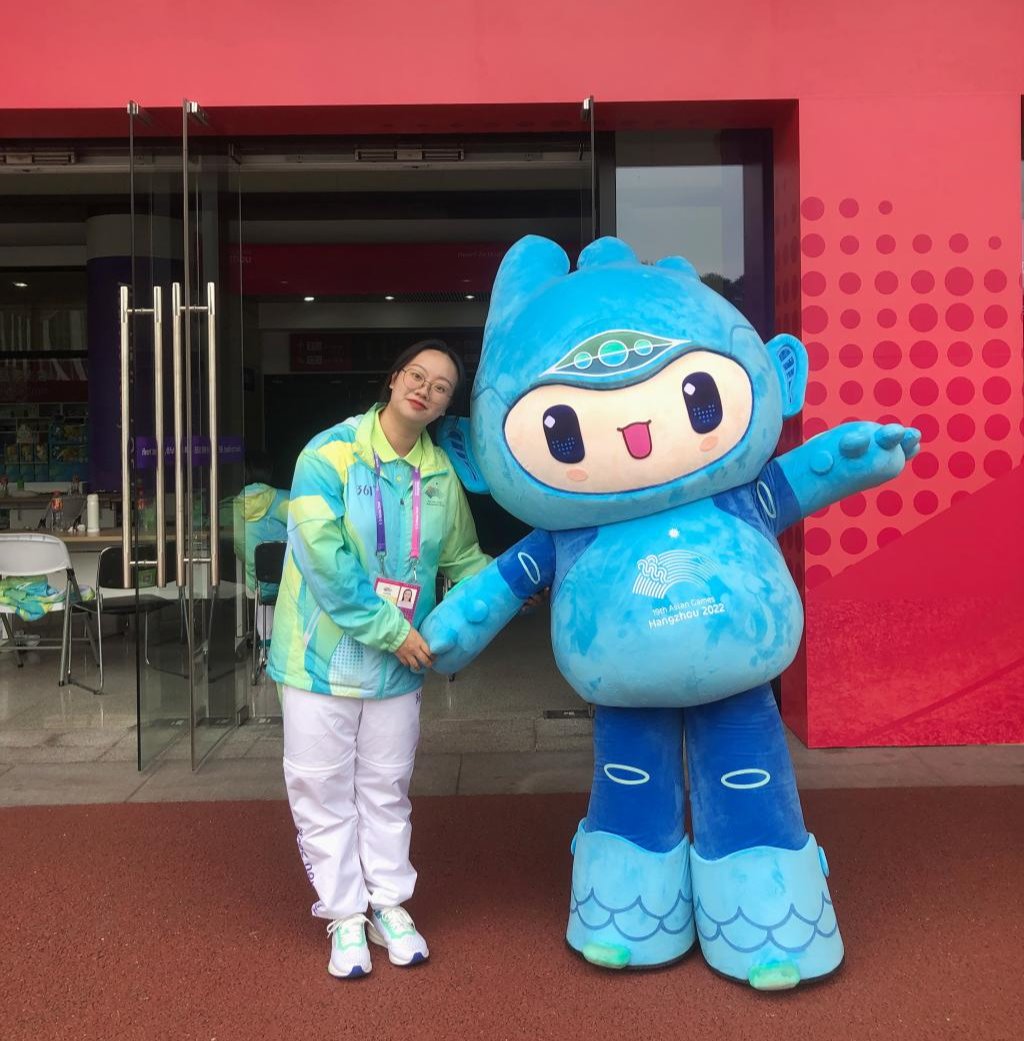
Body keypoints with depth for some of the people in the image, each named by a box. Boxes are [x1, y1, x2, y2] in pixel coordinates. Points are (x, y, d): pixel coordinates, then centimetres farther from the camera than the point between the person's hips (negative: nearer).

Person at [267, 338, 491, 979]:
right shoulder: (330, 453, -14)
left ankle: (389, 905, 32)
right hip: (324, 655, -3)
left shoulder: (442, 475, 0)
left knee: (387, 789, 16)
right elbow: (326, 560, -21)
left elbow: (464, 561, 10)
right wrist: (392, 629, -21)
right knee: (324, 791, 8)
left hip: (399, 663, 4)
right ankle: (346, 915, 25)